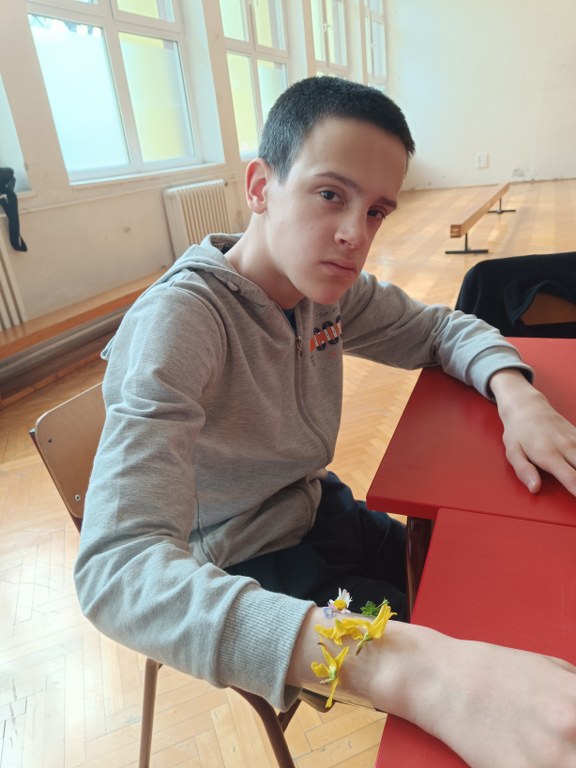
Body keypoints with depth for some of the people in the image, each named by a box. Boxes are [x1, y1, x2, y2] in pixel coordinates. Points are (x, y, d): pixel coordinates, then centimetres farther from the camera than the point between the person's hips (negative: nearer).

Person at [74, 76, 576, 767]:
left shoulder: (328, 285, -10)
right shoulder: (176, 322, -32)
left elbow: (440, 328, 3)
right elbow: (117, 570, -42)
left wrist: (516, 395, -20)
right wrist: (409, 669, -53)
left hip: (315, 510, 6)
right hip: (231, 578, -6)